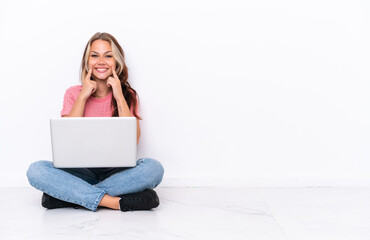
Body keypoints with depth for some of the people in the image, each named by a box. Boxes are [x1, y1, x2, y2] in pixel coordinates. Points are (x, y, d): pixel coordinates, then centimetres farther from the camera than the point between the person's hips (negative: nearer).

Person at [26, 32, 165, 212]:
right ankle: (115, 202, -33)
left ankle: (67, 195, -26)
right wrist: (83, 96, -8)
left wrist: (119, 97, -9)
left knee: (153, 168, -31)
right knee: (36, 170, -27)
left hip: (117, 172, 0)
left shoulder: (128, 95, 6)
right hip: (82, 171, 0)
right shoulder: (74, 93, 7)